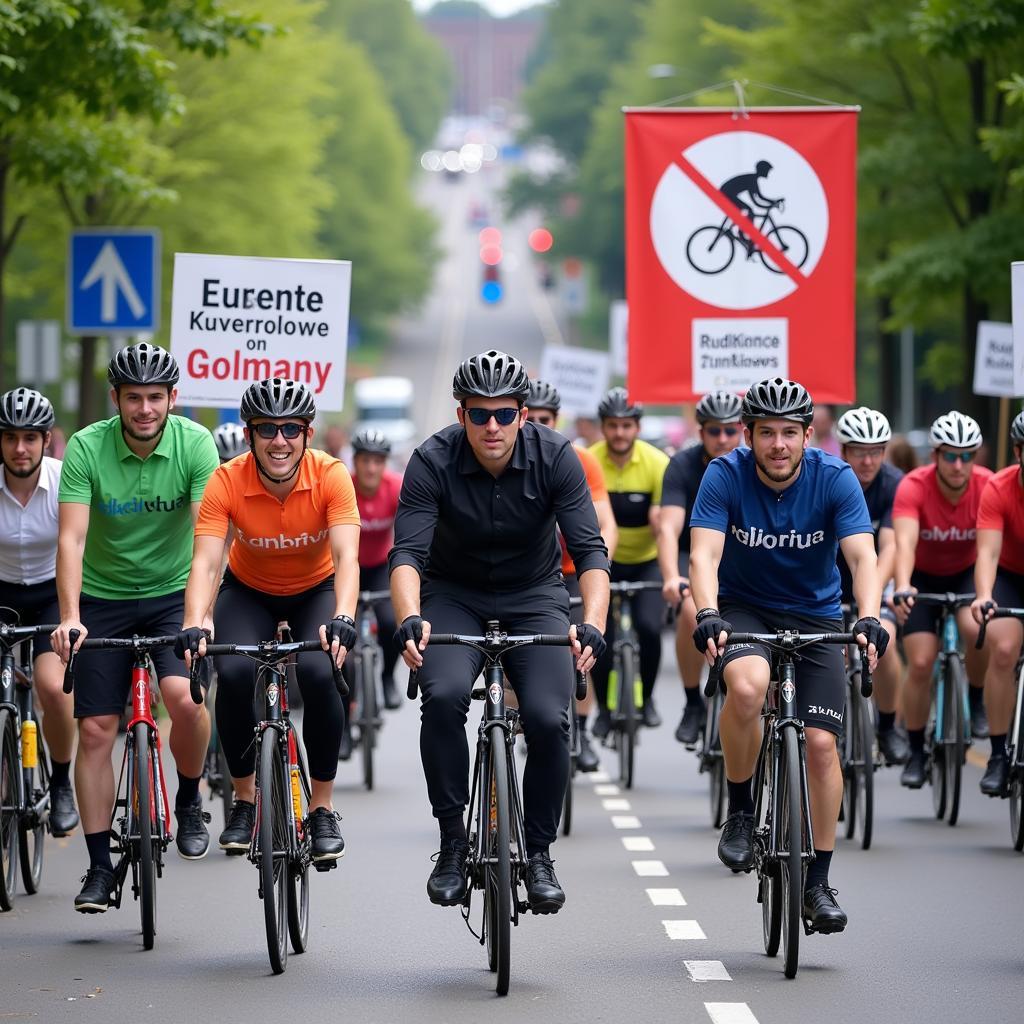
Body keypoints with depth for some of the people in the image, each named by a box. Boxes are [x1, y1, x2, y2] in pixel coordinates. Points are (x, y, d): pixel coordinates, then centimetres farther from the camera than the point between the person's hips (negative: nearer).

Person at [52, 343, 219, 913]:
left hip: (172, 593, -1)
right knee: (96, 729, -2)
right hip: (103, 599, 1)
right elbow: (72, 537, -20)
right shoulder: (87, 448, -15)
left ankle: (189, 802, 3)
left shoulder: (196, 444, -15)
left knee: (185, 696, -25)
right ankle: (100, 866, 8)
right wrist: (69, 617, -32)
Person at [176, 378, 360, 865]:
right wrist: (193, 627, -51)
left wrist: (343, 619, -54)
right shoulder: (226, 482, -26)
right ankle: (244, 800, -3)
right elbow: (205, 562, -33)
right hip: (249, 591, 1)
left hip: (316, 591, -1)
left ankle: (323, 808, -10)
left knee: (318, 673, -28)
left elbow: (346, 557, -36)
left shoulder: (331, 476, -27)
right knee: (234, 674, -26)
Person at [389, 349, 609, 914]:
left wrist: (592, 624, -41)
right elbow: (407, 552, -27)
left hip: (534, 596, 1)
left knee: (548, 718, -20)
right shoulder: (433, 460, -20)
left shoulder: (555, 456, -19)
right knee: (443, 697, -29)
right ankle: (452, 843, -14)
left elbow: (590, 550, -22)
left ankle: (539, 852, 0)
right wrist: (410, 619, -48)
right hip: (455, 596, -1)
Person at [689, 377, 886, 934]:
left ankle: (818, 881, 4)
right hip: (744, 608, -1)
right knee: (746, 687, -34)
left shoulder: (835, 479, -16)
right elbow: (704, 554, -27)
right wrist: (707, 615, -46)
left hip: (814, 616, 1)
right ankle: (740, 809, -10)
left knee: (821, 742, -10)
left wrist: (869, 619, -44)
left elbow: (862, 556, -26)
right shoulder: (726, 475, -17)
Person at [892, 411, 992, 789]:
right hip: (923, 577, 0)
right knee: (920, 664, -12)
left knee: (977, 629, -30)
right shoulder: (913, 487, -28)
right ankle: (916, 752, 7)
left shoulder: (987, 486, -24)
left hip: (967, 574, 1)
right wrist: (902, 588, -59)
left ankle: (977, 701, -1)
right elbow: (905, 543, -41)